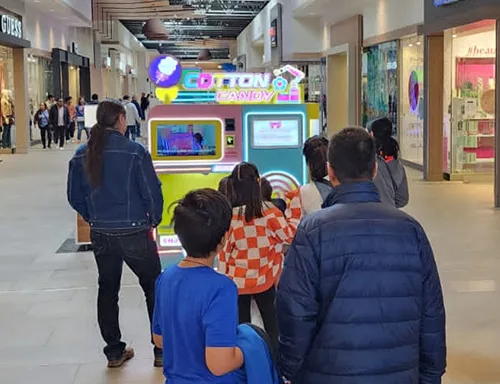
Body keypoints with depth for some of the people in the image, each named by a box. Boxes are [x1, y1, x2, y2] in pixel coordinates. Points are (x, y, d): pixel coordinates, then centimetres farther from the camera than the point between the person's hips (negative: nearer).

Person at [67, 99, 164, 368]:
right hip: (134, 233, -4)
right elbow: (152, 192, -12)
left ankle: (114, 352, 25)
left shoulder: (82, 155, 0)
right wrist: (154, 220, 5)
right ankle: (163, 350, 17)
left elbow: (75, 197, 6)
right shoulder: (134, 151, -14)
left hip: (100, 235, 4)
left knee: (107, 290, 17)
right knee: (154, 289, 11)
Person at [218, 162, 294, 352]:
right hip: (266, 280, 0)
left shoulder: (229, 216, -12)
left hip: (237, 282, 0)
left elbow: (224, 253, -4)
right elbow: (290, 237, -1)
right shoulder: (270, 212, -14)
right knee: (272, 325, 14)